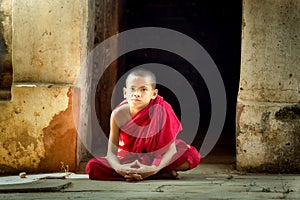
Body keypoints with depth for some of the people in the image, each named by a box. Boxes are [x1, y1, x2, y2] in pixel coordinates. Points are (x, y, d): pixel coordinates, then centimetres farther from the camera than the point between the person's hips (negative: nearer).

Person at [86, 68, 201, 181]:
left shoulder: (160, 111, -21)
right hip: (127, 162, 3)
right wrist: (118, 168, -41)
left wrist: (154, 168, -44)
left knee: (193, 156, -27)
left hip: (157, 159, -3)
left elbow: (171, 149, -25)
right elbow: (112, 152, -17)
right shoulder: (118, 114, -18)